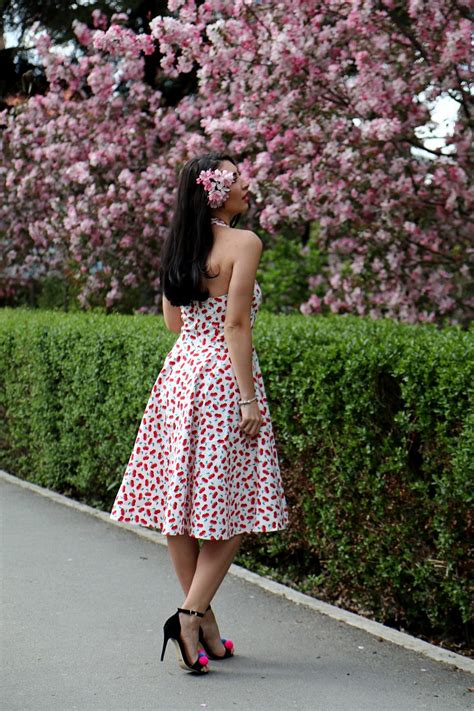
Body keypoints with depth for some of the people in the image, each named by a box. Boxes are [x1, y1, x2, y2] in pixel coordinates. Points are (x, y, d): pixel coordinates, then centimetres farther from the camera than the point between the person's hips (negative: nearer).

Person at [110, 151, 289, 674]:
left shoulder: (179, 246, 10)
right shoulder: (243, 243, -9)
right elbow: (235, 324, -15)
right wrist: (249, 397, -14)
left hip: (180, 370, 7)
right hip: (223, 375, -7)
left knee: (182, 499, 8)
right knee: (232, 506, 2)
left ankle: (206, 627, 16)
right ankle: (190, 614, -6)